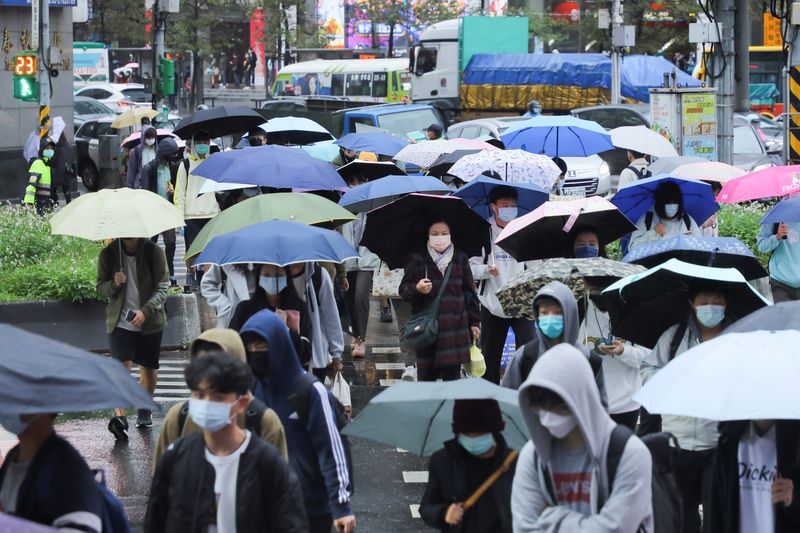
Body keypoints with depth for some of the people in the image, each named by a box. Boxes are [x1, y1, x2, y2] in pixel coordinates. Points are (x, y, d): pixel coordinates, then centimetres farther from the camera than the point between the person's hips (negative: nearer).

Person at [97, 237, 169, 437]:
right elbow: (100, 288, 5)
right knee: (121, 365, -17)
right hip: (120, 322, -1)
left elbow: (162, 288, -7)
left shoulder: (154, 252, -6)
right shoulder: (108, 254, -2)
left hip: (150, 321, 1)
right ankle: (120, 415, -28)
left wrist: (145, 311, -21)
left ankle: (145, 410, 33)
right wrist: (114, 284, -18)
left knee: (149, 368, 10)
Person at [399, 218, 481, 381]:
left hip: (454, 326, 1)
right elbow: (403, 290, 5)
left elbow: (470, 292, 13)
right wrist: (417, 289, -17)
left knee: (452, 374, -1)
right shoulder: (418, 260, 4)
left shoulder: (460, 259, 10)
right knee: (426, 375, -3)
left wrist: (474, 322, 10)